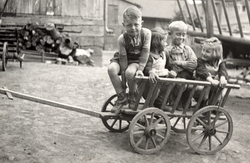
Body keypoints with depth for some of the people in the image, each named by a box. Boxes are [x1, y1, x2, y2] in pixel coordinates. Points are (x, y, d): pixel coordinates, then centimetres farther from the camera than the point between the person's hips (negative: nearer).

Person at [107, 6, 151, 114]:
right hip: (122, 59, 1)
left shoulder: (146, 33, -20)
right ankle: (122, 97, -13)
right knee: (111, 69, -29)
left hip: (137, 60, -1)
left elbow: (145, 52, -18)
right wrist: (123, 73, -16)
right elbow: (123, 57, -16)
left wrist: (140, 69, -23)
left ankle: (132, 96, -3)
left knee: (130, 72, -34)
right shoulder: (122, 39, -21)